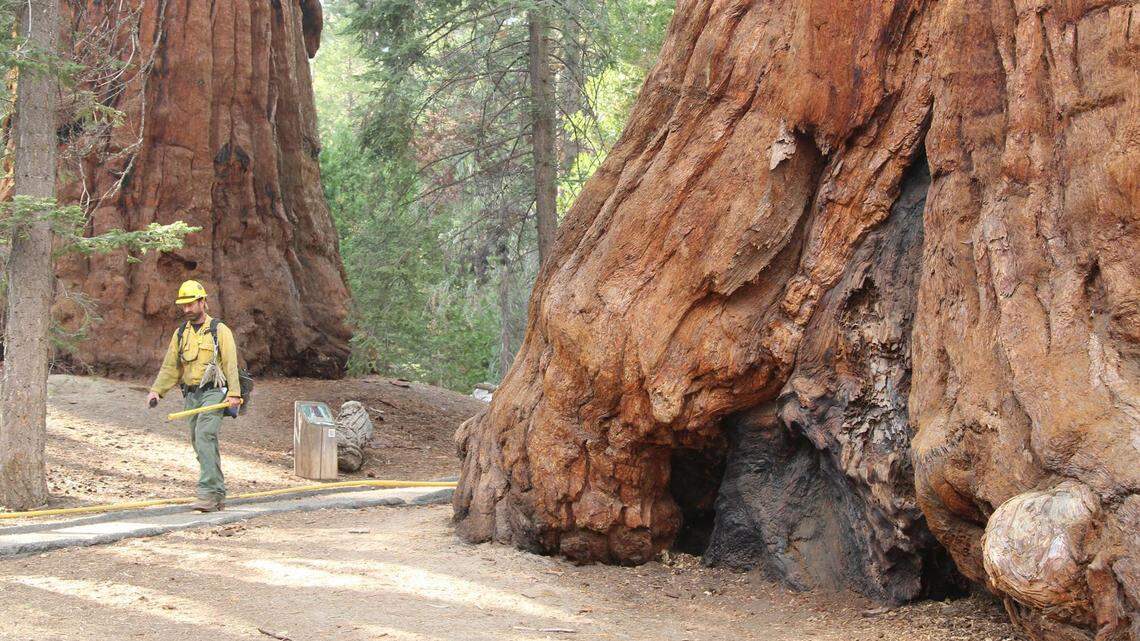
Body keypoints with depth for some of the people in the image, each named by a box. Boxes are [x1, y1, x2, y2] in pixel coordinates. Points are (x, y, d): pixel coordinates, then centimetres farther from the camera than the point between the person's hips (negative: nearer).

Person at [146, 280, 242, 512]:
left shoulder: (219, 331, -1)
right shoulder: (180, 333, 15)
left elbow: (231, 364, -8)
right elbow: (170, 367, 15)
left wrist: (234, 393, -19)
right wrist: (156, 390, 0)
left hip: (213, 392, -6)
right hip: (191, 395, 6)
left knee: (204, 438, -21)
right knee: (201, 444, 6)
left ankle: (208, 494, -25)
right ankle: (219, 496, 14)